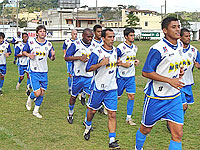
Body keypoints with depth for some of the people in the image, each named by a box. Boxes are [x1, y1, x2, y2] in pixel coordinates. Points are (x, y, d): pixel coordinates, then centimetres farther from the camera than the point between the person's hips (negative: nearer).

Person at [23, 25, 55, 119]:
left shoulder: (49, 45, 3)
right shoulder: (30, 43, -7)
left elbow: (52, 58, 10)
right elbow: (24, 51, 8)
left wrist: (53, 56, -14)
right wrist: (28, 55, -14)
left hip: (44, 72, 4)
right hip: (34, 72, -4)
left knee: (42, 93, 6)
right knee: (37, 93, -10)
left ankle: (36, 111, 24)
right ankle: (30, 99, 25)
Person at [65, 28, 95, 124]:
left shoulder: (93, 46, 8)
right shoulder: (76, 44, -8)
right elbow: (66, 57, -10)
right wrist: (79, 57, -19)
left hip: (90, 76, 3)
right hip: (78, 75, -3)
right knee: (74, 96, 11)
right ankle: (70, 114, 36)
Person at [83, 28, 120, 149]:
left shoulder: (115, 50, 6)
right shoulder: (97, 52, -14)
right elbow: (88, 68, -16)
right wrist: (101, 64, -26)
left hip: (112, 88, 4)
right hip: (98, 87, -4)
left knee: (112, 114, -4)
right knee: (92, 110, 15)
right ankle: (88, 128, 43)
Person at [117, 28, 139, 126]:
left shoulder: (135, 47, 9)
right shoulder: (120, 47, -14)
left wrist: (135, 62, 6)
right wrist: (123, 64, -19)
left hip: (131, 76, 5)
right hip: (121, 76, -5)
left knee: (131, 96, -1)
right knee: (117, 96, 5)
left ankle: (128, 118, 8)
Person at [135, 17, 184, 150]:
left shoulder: (179, 45, 5)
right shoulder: (158, 49, -19)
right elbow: (146, 72, -19)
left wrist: (179, 70, 3)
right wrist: (170, 80, -23)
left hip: (175, 96, 6)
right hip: (156, 97, -6)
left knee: (178, 134, -2)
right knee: (145, 129, 14)